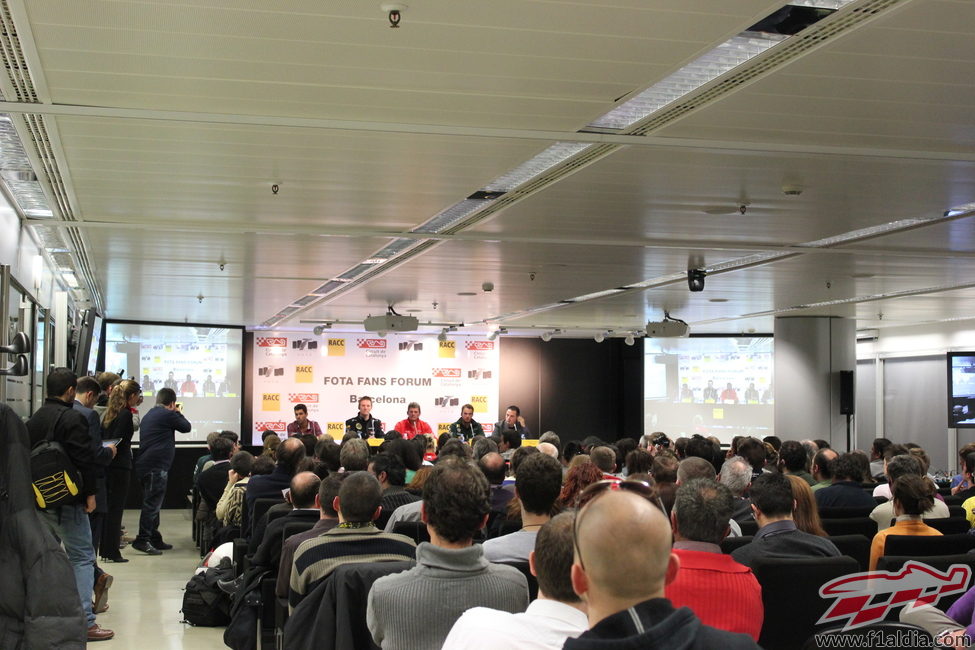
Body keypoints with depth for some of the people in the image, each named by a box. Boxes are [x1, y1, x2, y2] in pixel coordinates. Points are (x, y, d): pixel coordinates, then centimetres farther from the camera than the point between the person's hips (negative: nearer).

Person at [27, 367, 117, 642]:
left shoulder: (34, 419, 10)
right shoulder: (73, 418, -15)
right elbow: (86, 459, -19)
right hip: (66, 502, -8)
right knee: (82, 557, -4)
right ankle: (84, 621, -6)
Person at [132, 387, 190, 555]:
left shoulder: (149, 415, 19)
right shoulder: (168, 415, -10)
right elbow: (186, 427, 1)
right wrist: (178, 413, 17)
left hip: (145, 465, 10)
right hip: (157, 466, -10)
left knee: (152, 504, 16)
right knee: (152, 503, -8)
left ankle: (155, 540, 22)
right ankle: (142, 540, -10)